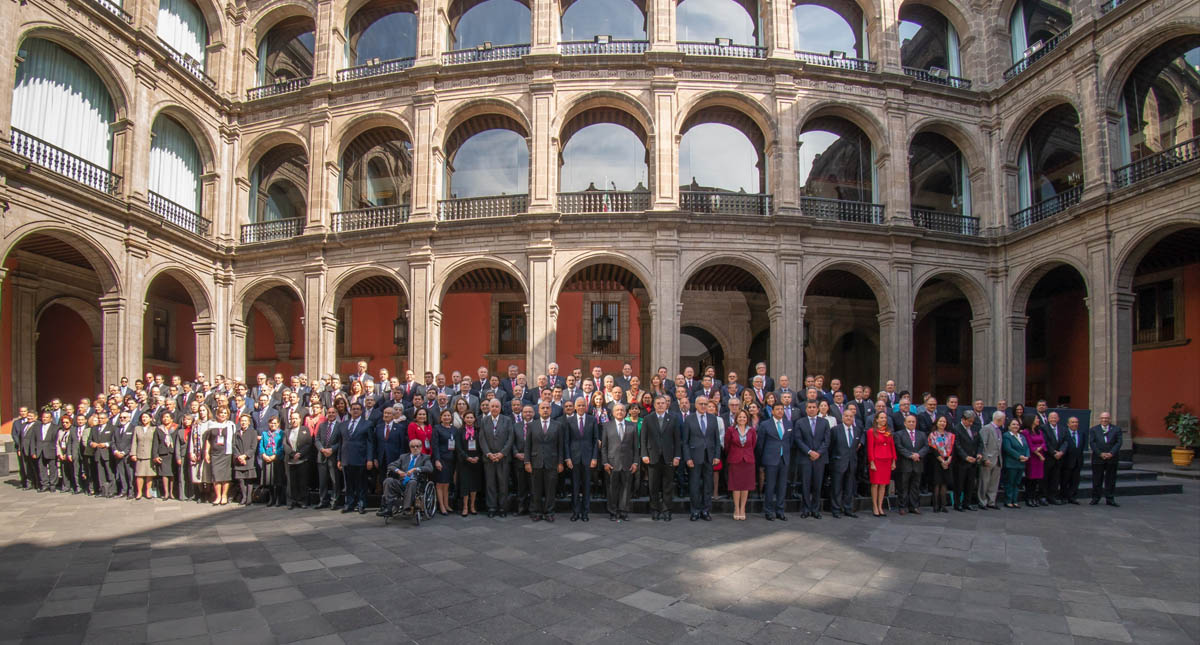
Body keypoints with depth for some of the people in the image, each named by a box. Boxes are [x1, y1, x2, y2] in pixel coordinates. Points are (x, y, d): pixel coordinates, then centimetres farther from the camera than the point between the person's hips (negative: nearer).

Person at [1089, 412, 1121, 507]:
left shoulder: (1116, 429, 6)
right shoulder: (1094, 429, 6)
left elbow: (1118, 442, -2)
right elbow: (1092, 442, -1)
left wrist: (1111, 453, -15)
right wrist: (1100, 453, -13)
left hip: (1112, 458, 0)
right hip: (1098, 458, 0)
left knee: (1111, 480, 5)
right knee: (1097, 480, 4)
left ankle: (1110, 499, 12)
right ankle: (1095, 498, 12)